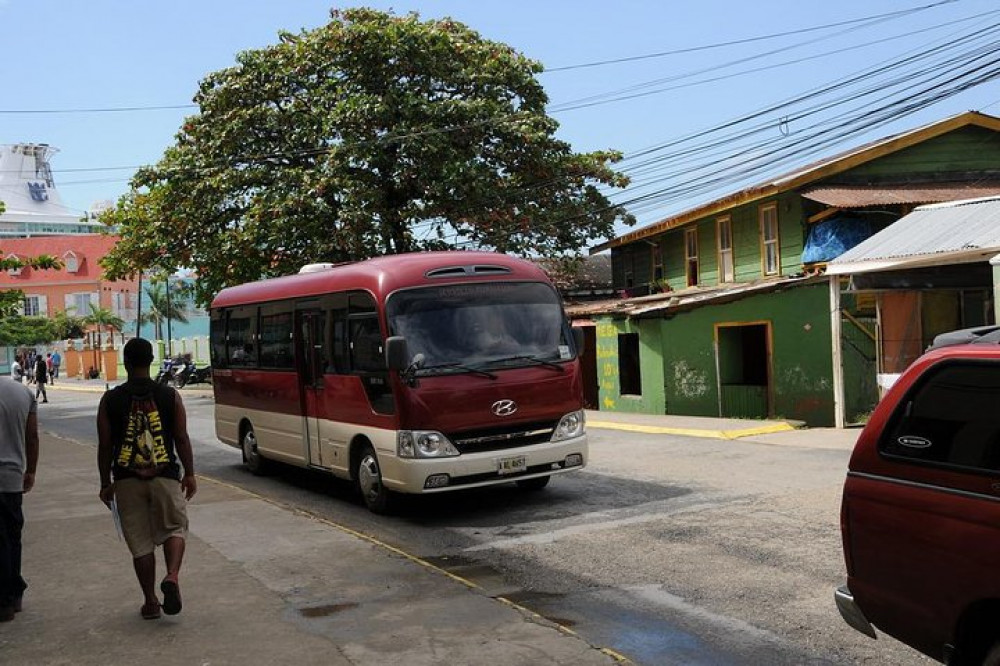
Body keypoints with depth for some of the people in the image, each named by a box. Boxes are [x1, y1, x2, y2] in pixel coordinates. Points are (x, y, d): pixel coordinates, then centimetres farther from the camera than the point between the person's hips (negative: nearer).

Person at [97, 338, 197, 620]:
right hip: (165, 476, 0)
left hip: (127, 480, 1)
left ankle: (150, 602, 14)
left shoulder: (110, 400, -2)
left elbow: (105, 445, 0)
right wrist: (189, 474, 8)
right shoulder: (170, 396, -3)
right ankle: (172, 576, -9)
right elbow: (182, 439, -2)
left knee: (140, 541, 9)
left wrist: (106, 483, 10)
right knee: (174, 528, 16)